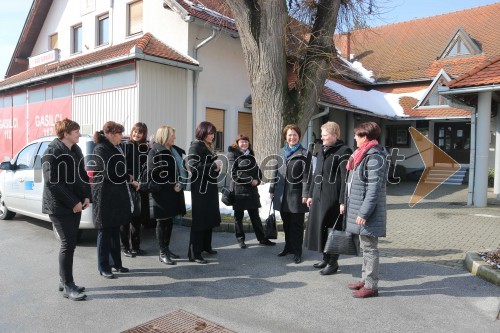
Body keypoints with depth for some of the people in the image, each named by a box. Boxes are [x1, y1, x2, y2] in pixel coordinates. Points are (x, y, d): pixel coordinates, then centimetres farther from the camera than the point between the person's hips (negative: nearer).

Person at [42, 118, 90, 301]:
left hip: (75, 205, 8)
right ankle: (68, 286, 5)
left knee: (70, 243, 12)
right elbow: (52, 183, -18)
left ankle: (64, 281, 24)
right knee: (68, 244, -6)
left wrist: (86, 196, 3)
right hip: (60, 207, -8)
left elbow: (82, 175, 16)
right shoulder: (52, 152, -13)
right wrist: (72, 203, -18)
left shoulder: (76, 150, 11)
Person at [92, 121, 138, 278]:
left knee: (115, 231, 15)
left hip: (118, 197, 8)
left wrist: (131, 182, 3)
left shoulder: (117, 147, 13)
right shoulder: (101, 149, -13)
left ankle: (116, 263, 27)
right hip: (105, 196, -8)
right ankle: (103, 267, 15)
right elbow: (110, 174, -20)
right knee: (105, 232, 3)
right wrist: (129, 178, -7)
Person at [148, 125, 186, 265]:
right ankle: (162, 253, 8)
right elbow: (154, 174, -16)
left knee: (169, 222, 13)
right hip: (162, 193, -7)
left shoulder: (175, 151, 14)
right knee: (163, 222, 0)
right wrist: (171, 186, -16)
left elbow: (182, 168, 18)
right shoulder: (155, 152, -8)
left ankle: (166, 249, 23)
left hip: (174, 192, 7)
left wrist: (180, 184, 1)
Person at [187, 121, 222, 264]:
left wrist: (217, 167, 3)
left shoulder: (209, 147, 15)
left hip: (210, 186, 9)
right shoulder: (195, 147, -10)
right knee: (200, 219, -6)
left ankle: (206, 246, 29)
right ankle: (194, 253, 0)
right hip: (200, 188, -9)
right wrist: (213, 165, -18)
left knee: (210, 217, 14)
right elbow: (194, 167, -21)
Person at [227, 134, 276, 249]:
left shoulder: (250, 155, 15)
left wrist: (257, 180, -7)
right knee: (238, 216, 6)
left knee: (255, 215, 10)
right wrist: (250, 180, -15)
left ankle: (262, 238, 16)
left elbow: (257, 170, 14)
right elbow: (234, 172, -13)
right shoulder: (233, 154, -2)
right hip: (238, 189, -5)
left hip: (252, 190, 5)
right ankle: (240, 239, 17)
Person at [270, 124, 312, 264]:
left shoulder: (304, 154, -3)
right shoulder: (281, 152, 12)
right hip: (282, 194, 5)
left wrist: (305, 194, -14)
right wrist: (272, 189, 12)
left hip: (296, 194, -5)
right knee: (286, 223, 14)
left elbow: (307, 175, -8)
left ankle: (297, 252, 13)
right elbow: (276, 171, 15)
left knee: (296, 225, 3)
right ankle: (288, 247, 29)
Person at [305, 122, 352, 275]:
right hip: (318, 196, 8)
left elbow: (345, 179, -14)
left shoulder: (343, 152, -9)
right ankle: (326, 258, 29)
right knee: (319, 227, 13)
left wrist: (342, 201, -18)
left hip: (332, 198, -8)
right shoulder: (322, 151, 15)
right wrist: (311, 194, 17)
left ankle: (333, 262, 16)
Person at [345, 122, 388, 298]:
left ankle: (371, 286, 11)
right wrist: (348, 205, 19)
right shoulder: (363, 154, 14)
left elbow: (374, 189, -22)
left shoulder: (374, 157, -18)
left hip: (367, 212, -10)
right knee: (365, 246, 18)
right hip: (359, 208, 10)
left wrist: (364, 213, -22)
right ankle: (365, 279, 30)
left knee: (369, 248, 0)